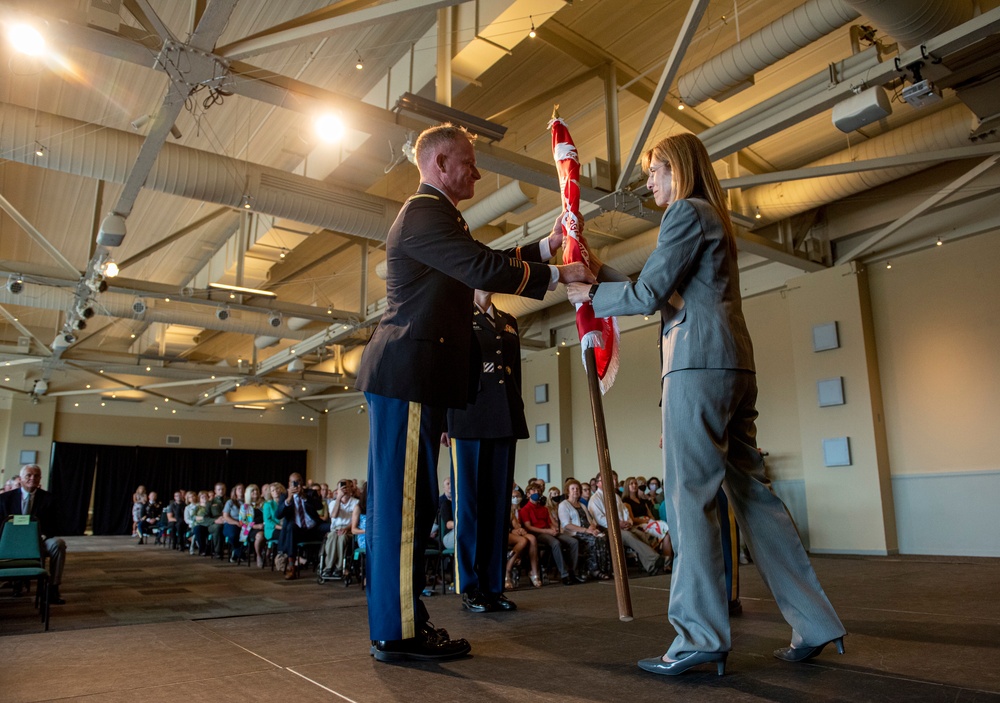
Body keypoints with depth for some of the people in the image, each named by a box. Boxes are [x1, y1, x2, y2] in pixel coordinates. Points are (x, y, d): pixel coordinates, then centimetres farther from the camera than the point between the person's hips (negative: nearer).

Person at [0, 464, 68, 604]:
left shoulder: (47, 498, 5)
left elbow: (52, 525, 3)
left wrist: (43, 536, -18)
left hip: (39, 541, 0)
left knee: (58, 543, -32)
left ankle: (53, 588, -24)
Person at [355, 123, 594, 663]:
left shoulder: (432, 214, 26)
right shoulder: (425, 213, -9)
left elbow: (481, 265, 27)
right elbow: (484, 270, -20)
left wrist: (548, 245, 24)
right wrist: (559, 274, -11)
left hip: (407, 376, 11)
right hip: (408, 375, -11)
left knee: (405, 502, 10)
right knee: (404, 501, -7)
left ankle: (399, 623, 18)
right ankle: (398, 633, 0)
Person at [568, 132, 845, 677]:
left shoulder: (686, 211, -2)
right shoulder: (713, 219, 27)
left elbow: (648, 294, -9)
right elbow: (663, 292, 26)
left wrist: (592, 296, 7)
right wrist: (600, 273, 25)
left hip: (697, 363, -10)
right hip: (732, 365, 10)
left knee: (689, 495, -9)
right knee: (751, 491, 9)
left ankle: (701, 637, -6)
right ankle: (814, 624, 13)